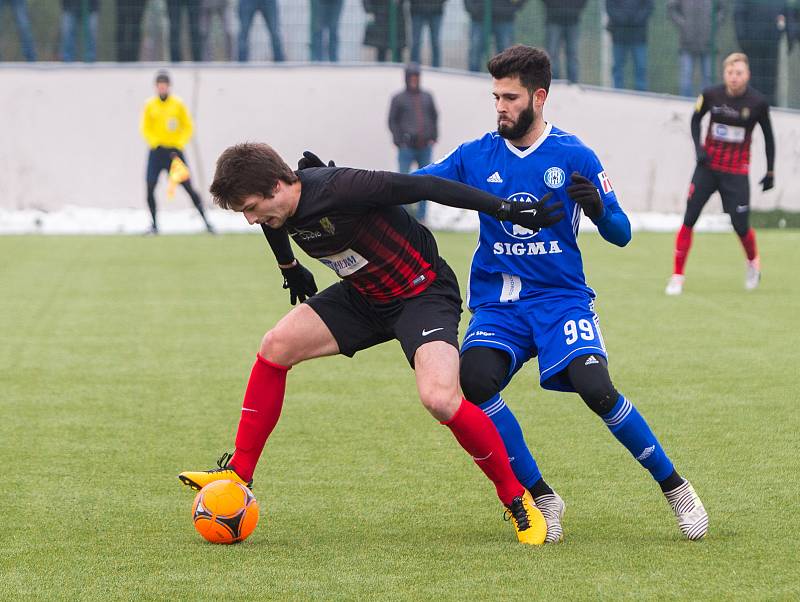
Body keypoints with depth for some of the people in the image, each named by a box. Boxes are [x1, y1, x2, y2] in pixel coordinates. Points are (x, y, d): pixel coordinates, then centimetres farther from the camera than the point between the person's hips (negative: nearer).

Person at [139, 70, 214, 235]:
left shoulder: (178, 104, 2)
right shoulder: (150, 105, 4)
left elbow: (188, 127, 4)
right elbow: (145, 129, 6)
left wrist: (179, 146, -7)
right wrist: (156, 144, -10)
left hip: (174, 151, -1)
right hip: (156, 152, 1)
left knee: (188, 187, -7)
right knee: (150, 188, -10)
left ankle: (205, 220, -2)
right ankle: (154, 224, 0)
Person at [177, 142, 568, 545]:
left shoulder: (340, 190, -31)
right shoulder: (275, 210, -6)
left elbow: (424, 187, -27)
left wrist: (509, 211, -25)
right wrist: (290, 268, 41)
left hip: (423, 293, -8)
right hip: (364, 297, 8)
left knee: (439, 398, -28)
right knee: (276, 345, -5)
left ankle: (518, 502, -10)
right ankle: (238, 474, 5)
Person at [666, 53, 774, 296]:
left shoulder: (758, 102, -10)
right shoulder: (710, 95, -7)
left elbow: (768, 136, 3)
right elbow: (696, 120, 10)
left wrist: (770, 171, 6)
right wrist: (698, 148, -5)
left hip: (737, 172, -1)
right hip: (708, 166, 1)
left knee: (741, 226, -3)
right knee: (689, 220, -6)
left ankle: (753, 262, 30)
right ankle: (677, 276, 3)